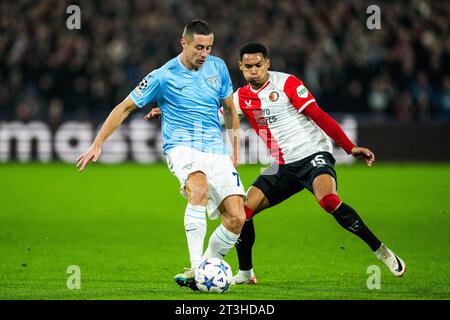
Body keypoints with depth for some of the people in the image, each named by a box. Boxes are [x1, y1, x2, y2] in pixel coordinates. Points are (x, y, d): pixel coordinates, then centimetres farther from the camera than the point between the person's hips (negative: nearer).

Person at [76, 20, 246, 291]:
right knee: (199, 189, -37)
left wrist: (235, 151, 23)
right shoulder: (163, 76, -4)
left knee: (237, 218, -11)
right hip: (182, 146, -5)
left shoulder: (218, 67, 8)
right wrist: (97, 144, 2)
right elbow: (125, 107, 5)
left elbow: (229, 108, 24)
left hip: (216, 151, 5)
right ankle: (195, 269, -40)